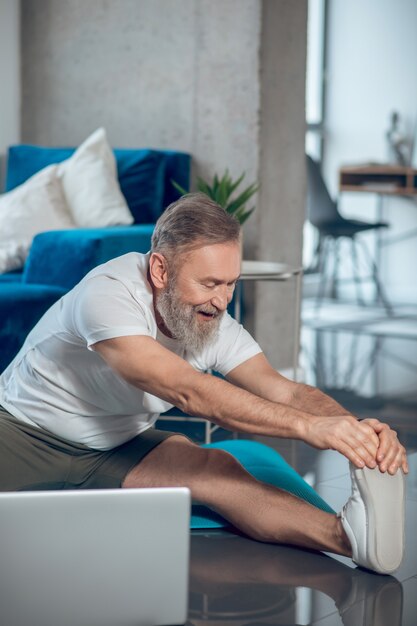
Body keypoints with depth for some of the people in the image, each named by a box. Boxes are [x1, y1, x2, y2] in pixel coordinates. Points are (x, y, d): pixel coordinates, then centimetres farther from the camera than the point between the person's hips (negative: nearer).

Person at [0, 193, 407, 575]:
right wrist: (306, 425, -42)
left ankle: (348, 533, -44)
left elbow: (283, 392, -15)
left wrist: (356, 429, -35)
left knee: (213, 469, -26)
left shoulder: (215, 324, -5)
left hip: (115, 448, 2)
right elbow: (188, 391, -36)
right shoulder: (107, 294, -27)